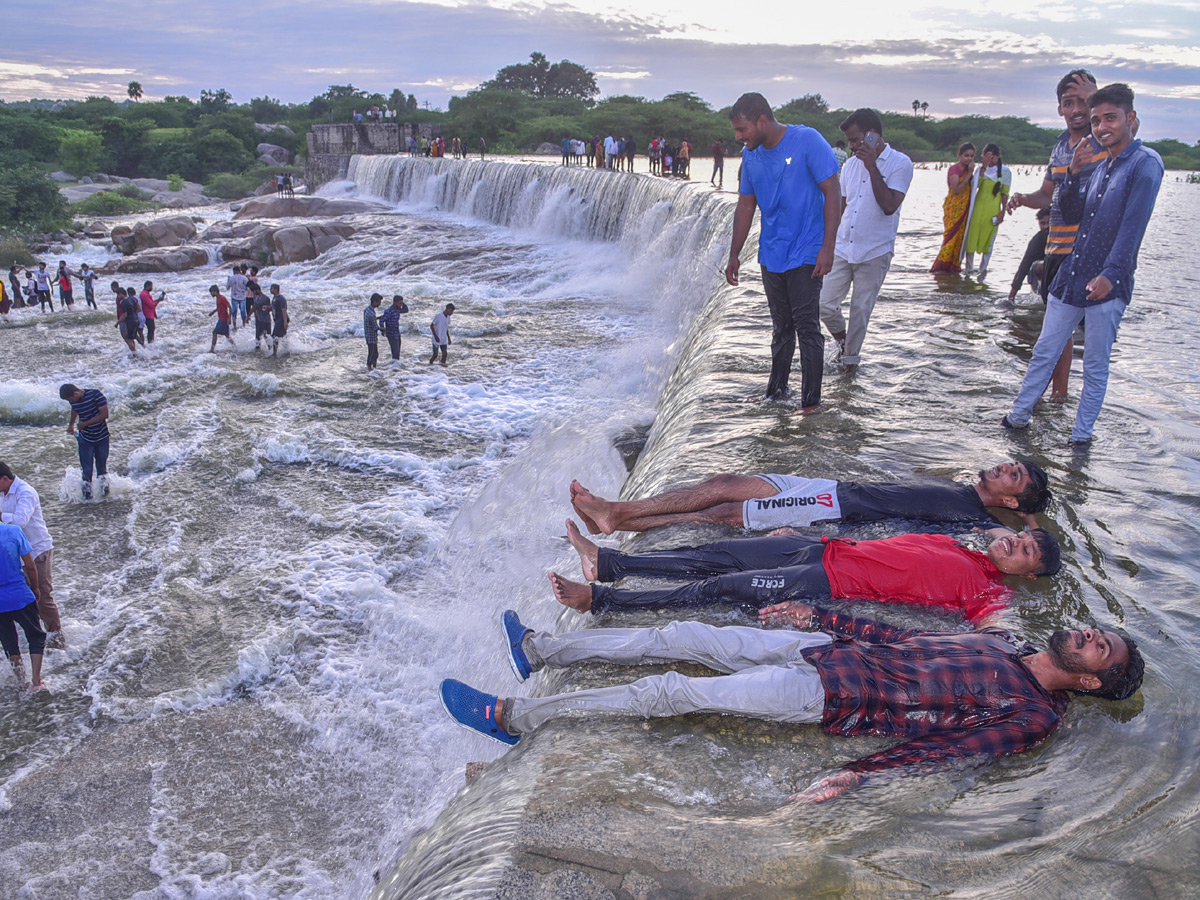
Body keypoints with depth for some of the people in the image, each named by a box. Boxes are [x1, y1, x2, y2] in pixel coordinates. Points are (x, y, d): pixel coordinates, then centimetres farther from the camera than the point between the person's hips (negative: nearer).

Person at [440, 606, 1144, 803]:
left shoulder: (1038, 715, -5)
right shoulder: (1002, 641, 17)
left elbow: (950, 747, -16)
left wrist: (863, 774, -27)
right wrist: (818, 616, 18)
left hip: (836, 698, -7)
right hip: (835, 648, 7)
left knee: (670, 691, -13)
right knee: (684, 637, 1)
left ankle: (517, 716, -2)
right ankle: (541, 650, 14)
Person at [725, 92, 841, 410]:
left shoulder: (807, 141, -12)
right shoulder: (751, 156, 6)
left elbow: (832, 193, -13)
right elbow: (746, 206, 14)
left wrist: (827, 247, -18)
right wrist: (734, 256, 14)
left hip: (805, 254, -6)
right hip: (771, 256, 6)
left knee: (806, 327, -6)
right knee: (781, 327, 14)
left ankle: (811, 400, 2)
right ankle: (777, 390, 26)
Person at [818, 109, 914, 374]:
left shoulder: (900, 163, -8)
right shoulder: (852, 164, 8)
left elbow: (889, 206, -20)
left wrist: (872, 167, -20)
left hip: (874, 253, -4)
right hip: (842, 249, 4)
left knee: (860, 310, 5)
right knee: (825, 305, -3)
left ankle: (851, 355, 26)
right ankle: (842, 338, 27)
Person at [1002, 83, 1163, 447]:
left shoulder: (1145, 163, -8)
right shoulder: (1101, 166, 14)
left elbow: (1133, 225, -17)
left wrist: (1109, 275, -24)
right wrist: (1073, 175, -2)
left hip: (1108, 285, -7)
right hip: (1071, 276, 7)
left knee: (1095, 366, 4)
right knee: (1044, 352, 12)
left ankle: (1082, 434, 15)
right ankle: (1019, 416, 22)